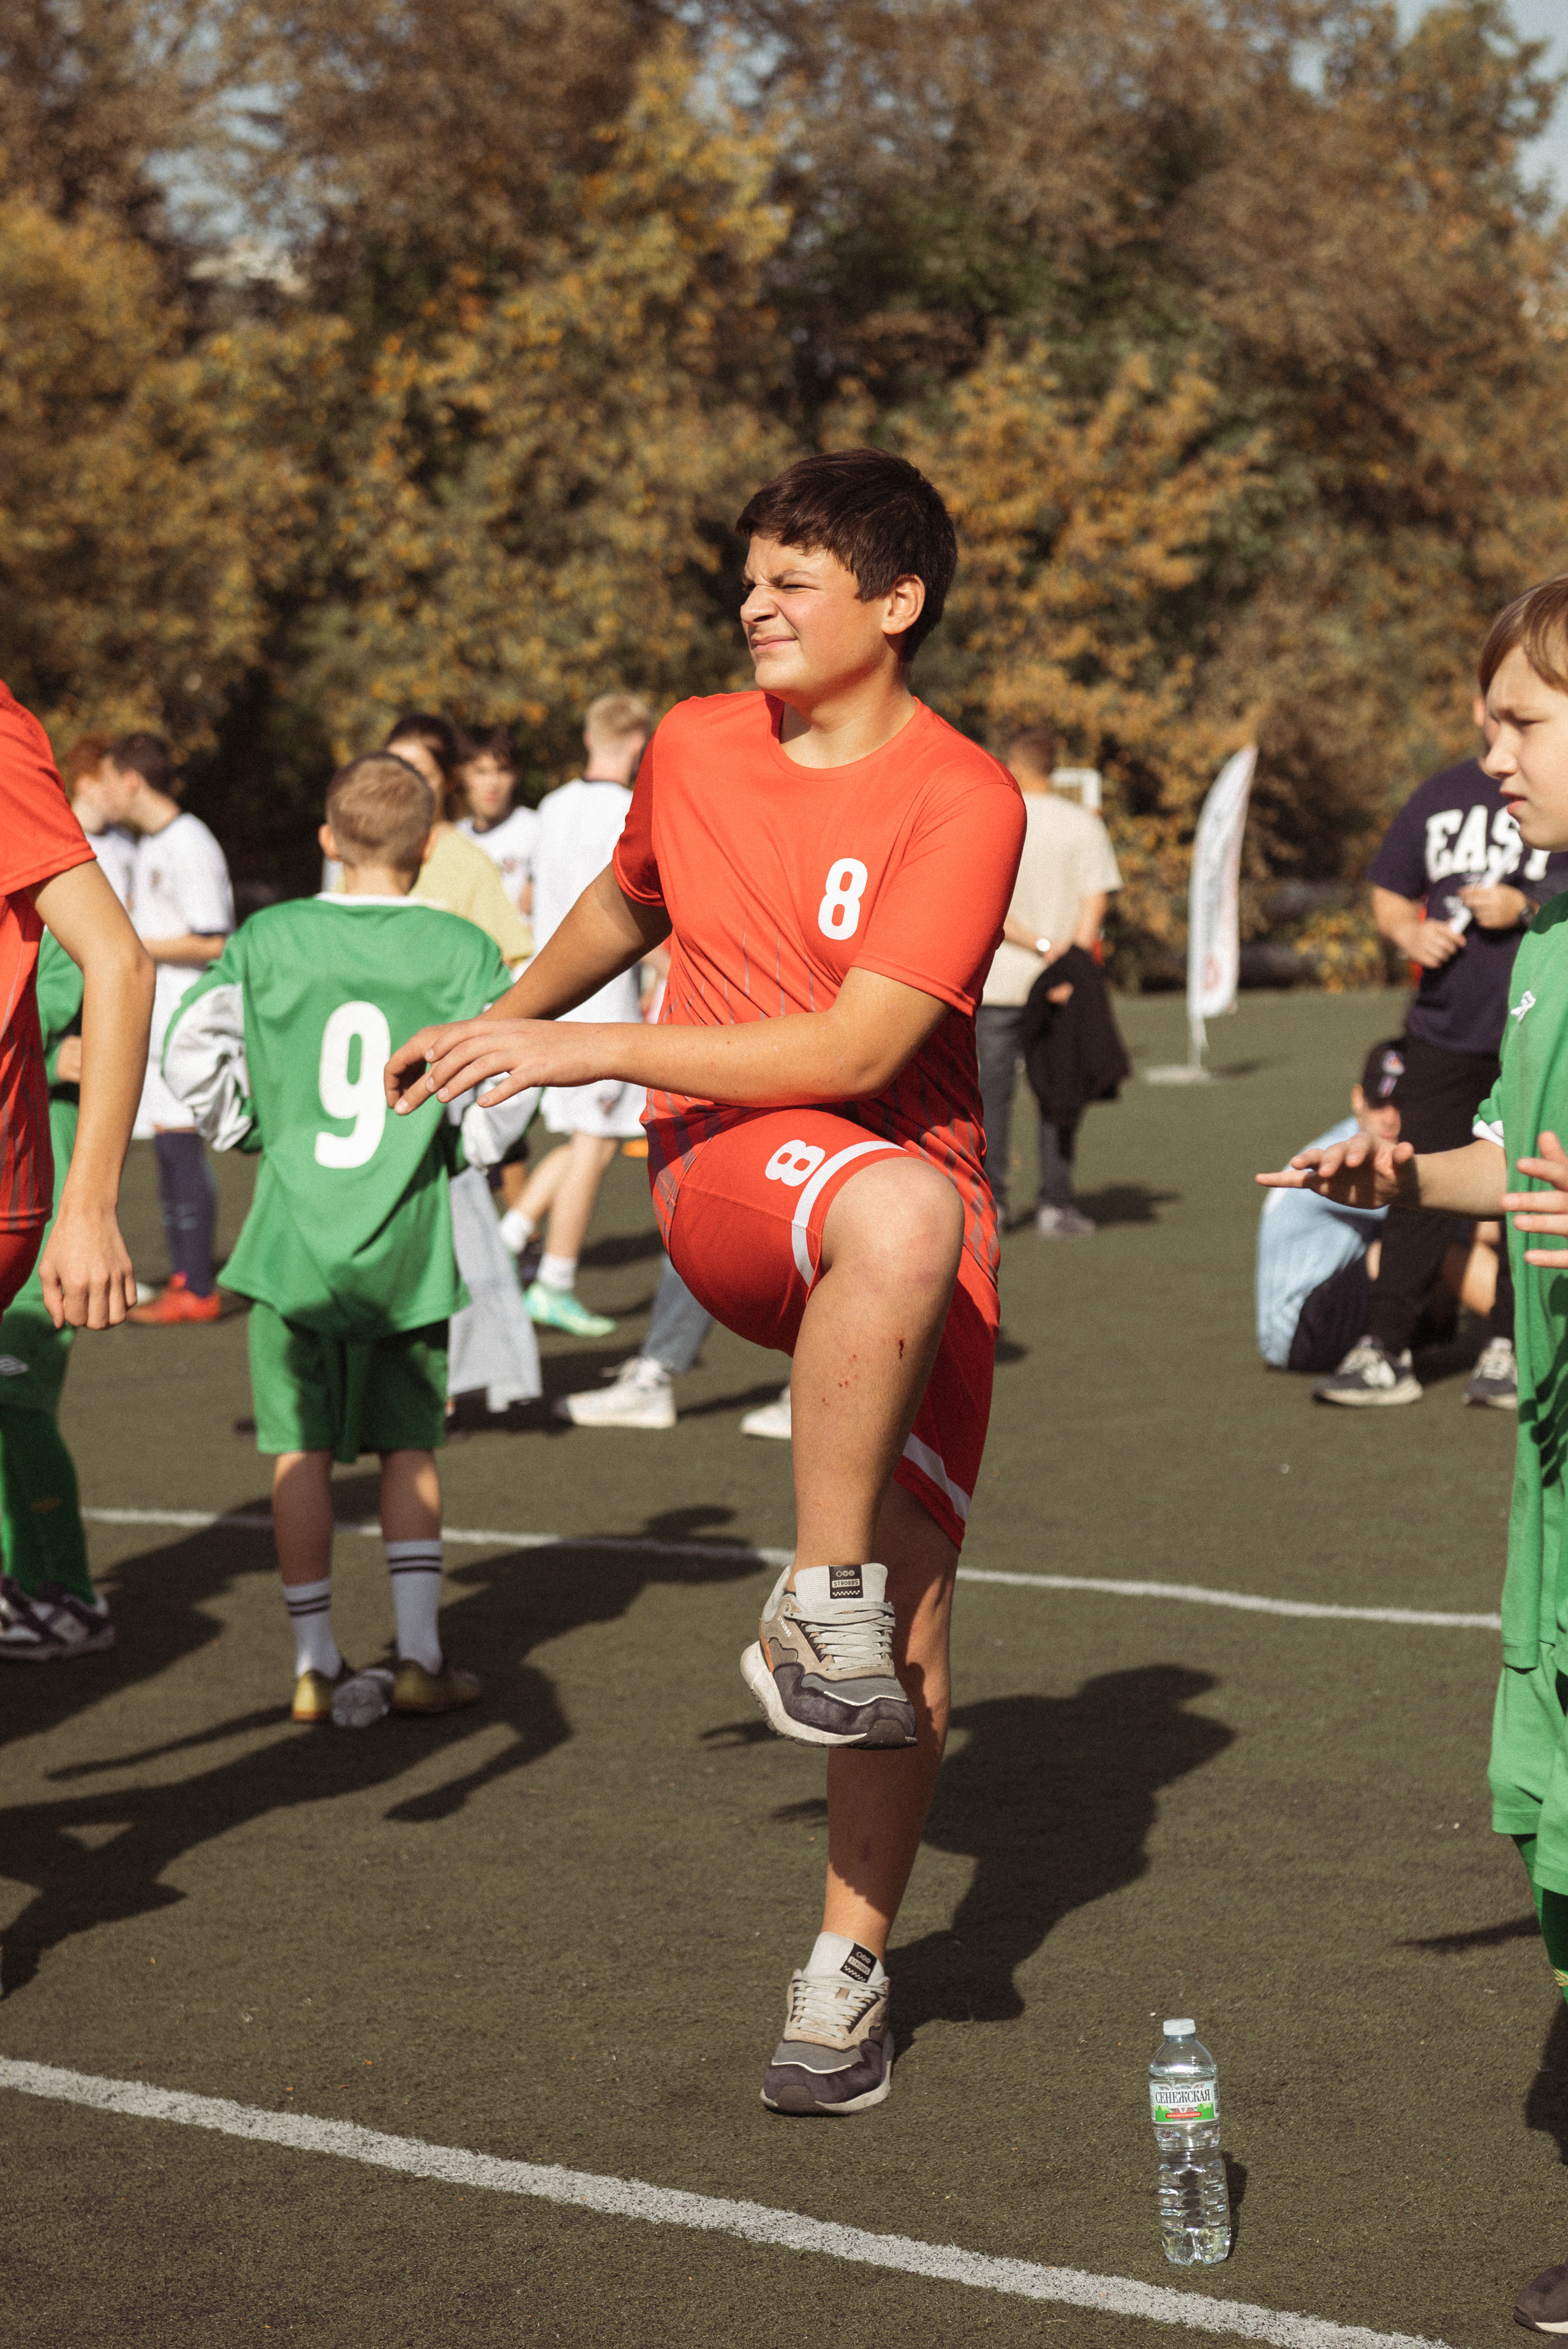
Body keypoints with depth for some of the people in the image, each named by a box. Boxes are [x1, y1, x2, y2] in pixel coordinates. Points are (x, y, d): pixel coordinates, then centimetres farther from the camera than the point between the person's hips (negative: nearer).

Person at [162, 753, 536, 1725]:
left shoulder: (271, 936, -2)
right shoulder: (463, 949, -5)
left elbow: (190, 1049, -2)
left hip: (292, 1236, 0)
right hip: (409, 1242, 0)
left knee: (303, 1450, 7)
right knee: (410, 1446, 13)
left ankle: (317, 1666, 10)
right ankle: (420, 1656, 11)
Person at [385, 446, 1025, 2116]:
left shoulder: (965, 801, -10)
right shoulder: (694, 749, 6)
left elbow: (861, 1050, -19)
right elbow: (627, 901, 30)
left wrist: (584, 1052, -18)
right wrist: (505, 1021, 40)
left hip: (917, 1194, -1)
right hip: (724, 1168, 1)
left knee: (904, 1648, -2)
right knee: (903, 1214, -38)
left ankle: (849, 1963, 18)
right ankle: (815, 1601, -29)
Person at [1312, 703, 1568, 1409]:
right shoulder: (1439, 796, 11)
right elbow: (1388, 894, 17)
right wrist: (1412, 931, -4)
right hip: (1444, 1029, 3)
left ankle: (1506, 1353, 10)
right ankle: (1384, 1352, 4)